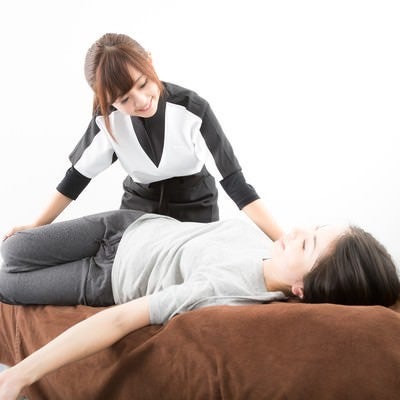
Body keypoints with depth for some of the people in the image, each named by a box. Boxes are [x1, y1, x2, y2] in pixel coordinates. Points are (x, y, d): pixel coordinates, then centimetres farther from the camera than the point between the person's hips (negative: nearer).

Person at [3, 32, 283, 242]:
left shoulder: (193, 109, -28)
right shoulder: (108, 118, -18)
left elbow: (235, 181, -28)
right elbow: (79, 173, -2)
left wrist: (285, 243, -35)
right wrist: (37, 226, 1)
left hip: (194, 208, -2)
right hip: (138, 207, 2)